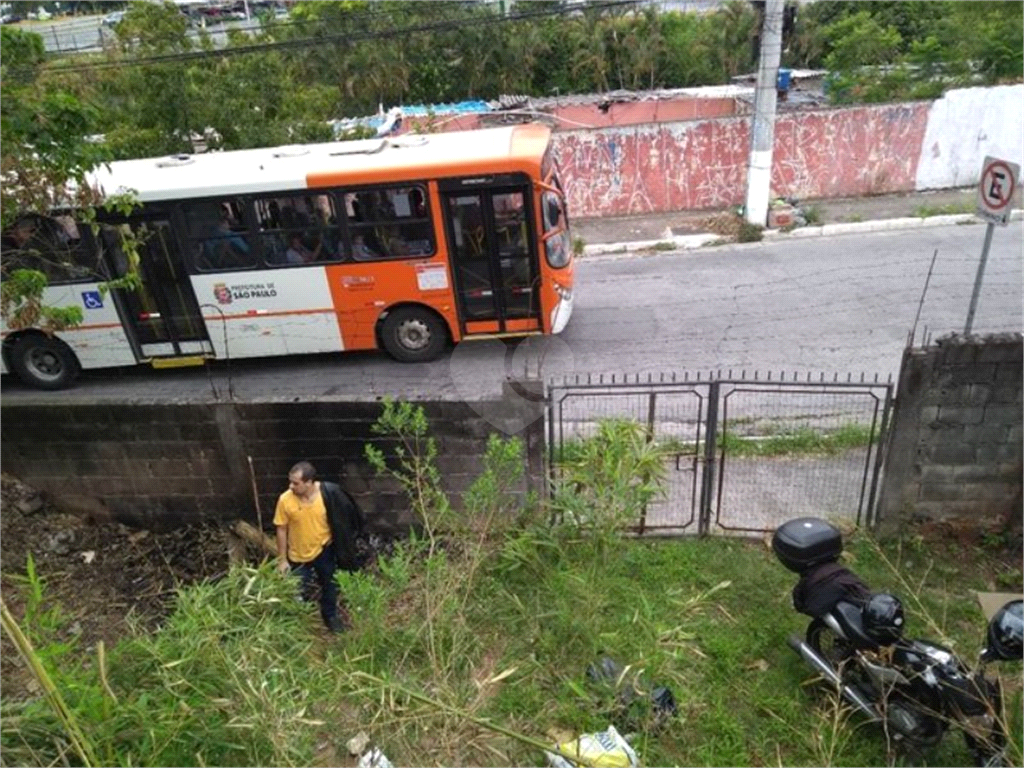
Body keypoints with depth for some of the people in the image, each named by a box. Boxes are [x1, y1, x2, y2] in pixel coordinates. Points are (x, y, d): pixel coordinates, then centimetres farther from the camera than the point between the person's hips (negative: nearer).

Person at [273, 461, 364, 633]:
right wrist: (282, 559, -7)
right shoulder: (285, 500, -23)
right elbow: (281, 530, -11)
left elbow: (341, 517, -6)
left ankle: (330, 616, 45)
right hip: (298, 555, -1)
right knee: (300, 592, 13)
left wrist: (334, 539, 0)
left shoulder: (329, 492, -23)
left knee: (328, 585, 20)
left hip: (324, 549, 1)